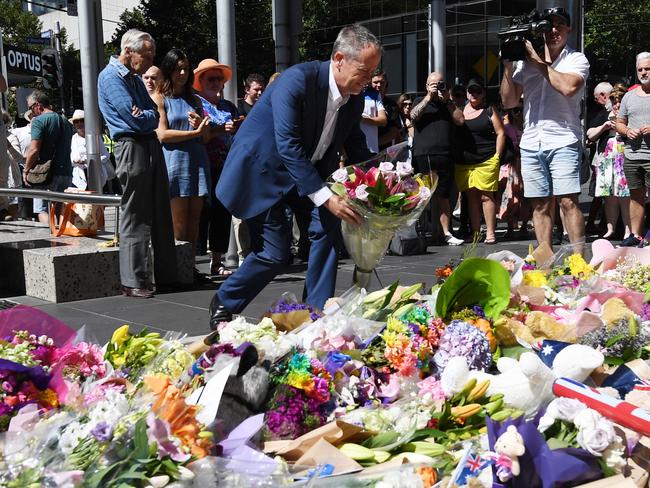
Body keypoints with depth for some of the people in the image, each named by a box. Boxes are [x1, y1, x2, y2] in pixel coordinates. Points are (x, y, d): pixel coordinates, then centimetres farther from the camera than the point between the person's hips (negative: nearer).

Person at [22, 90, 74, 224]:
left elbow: (34, 149, -16)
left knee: (42, 210, -2)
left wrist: (26, 170, -5)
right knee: (61, 210, 12)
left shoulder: (39, 120, -8)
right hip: (66, 172, 7)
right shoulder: (65, 121, 15)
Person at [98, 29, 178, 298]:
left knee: (161, 215, 9)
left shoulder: (135, 78, 21)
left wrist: (146, 115, -6)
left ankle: (166, 276, 15)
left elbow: (155, 115, 14)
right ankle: (134, 281, 0)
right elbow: (136, 119, -16)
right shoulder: (111, 77, -7)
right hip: (132, 147, -9)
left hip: (152, 146, 9)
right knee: (135, 218, -6)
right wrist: (151, 115, 3)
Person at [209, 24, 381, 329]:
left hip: (309, 169, 7)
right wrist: (325, 197, -37)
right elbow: (288, 146, -33)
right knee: (275, 252, -8)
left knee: (329, 226, -11)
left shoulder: (355, 98, -5)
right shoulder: (296, 81, -28)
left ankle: (316, 311, 2)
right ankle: (224, 304, 16)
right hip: (263, 170, -7)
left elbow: (355, 144, 10)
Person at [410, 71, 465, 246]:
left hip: (444, 157, 2)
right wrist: (429, 97, -3)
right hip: (422, 156, -2)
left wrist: (447, 101, 4)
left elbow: (460, 120, 6)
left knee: (443, 197, 2)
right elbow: (413, 116, -4)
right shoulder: (421, 101, 16)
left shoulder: (449, 104, 21)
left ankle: (447, 233, 2)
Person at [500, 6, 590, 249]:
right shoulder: (525, 62, 14)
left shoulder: (576, 59, 5)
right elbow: (509, 101, 12)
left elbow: (568, 87, -16)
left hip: (563, 142, -3)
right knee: (540, 206, 5)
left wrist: (539, 61, -9)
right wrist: (508, 66, 1)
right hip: (530, 145, 3)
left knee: (568, 202, -10)